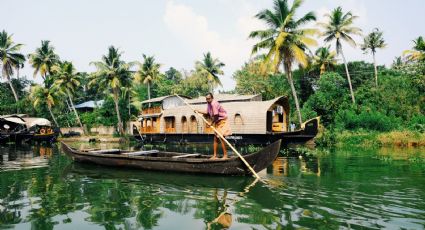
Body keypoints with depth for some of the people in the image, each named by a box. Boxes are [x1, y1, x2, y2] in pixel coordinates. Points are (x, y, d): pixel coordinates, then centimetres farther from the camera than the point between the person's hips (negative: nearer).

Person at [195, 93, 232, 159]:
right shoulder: (209, 104, 5)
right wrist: (199, 111, 17)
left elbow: (216, 116, -24)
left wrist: (211, 123, -13)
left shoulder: (214, 104, -25)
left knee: (221, 137, -13)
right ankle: (215, 155, 15)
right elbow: (208, 113, 17)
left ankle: (225, 155, -7)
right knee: (215, 138, 10)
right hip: (217, 122, 10)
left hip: (222, 121, -10)